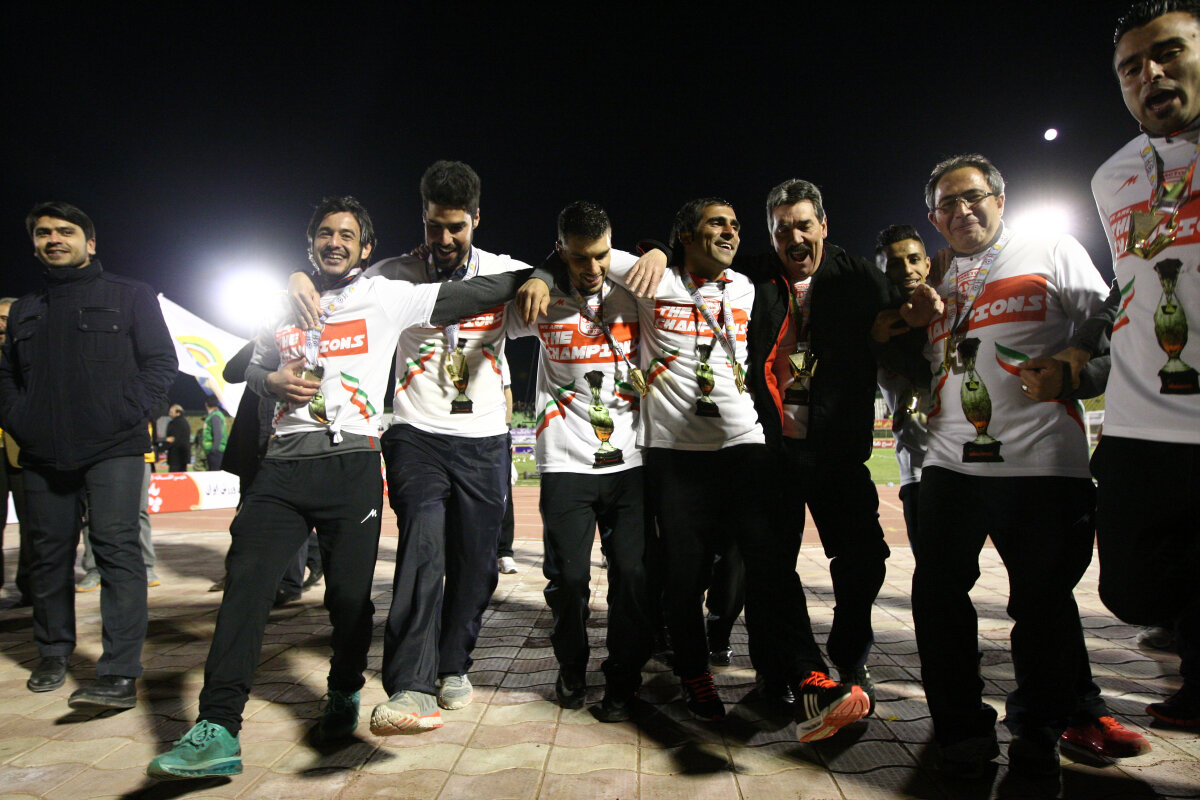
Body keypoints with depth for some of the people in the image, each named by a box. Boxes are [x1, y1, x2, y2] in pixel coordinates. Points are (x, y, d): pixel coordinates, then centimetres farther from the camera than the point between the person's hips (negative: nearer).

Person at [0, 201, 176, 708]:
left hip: (113, 450, -5)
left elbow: (161, 363, 1)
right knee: (49, 553, 10)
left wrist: (127, 415, -11)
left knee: (116, 548, -13)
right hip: (43, 455, 5)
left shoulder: (129, 296, 7)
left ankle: (120, 674, -15)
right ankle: (53, 654, 27)